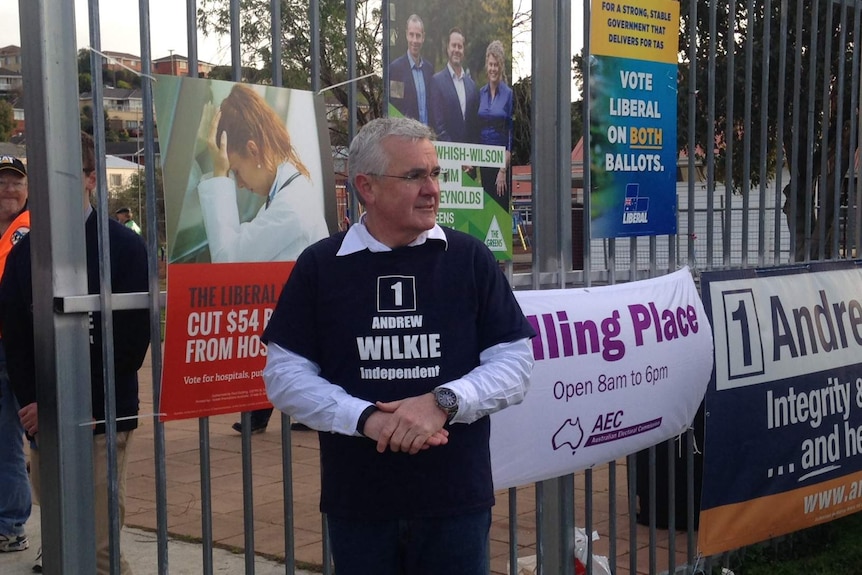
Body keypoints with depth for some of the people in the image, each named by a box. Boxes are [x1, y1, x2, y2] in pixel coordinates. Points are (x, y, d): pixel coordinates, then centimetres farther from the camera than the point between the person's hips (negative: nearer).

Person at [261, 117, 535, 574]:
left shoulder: (470, 259, 0)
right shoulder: (319, 266, 0)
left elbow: (513, 363, -2)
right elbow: (284, 373, -2)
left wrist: (444, 402, -18)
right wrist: (366, 418, -15)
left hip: (457, 499, 0)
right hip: (356, 502, 0)